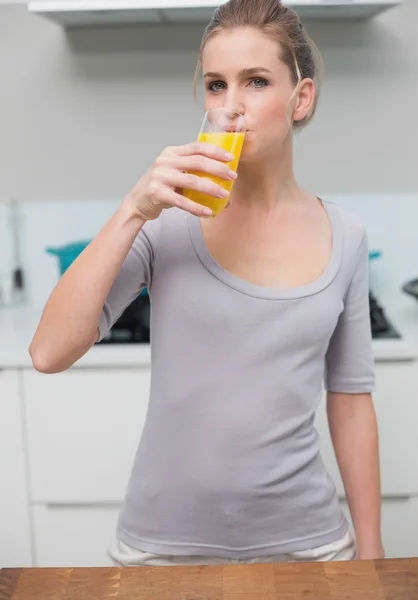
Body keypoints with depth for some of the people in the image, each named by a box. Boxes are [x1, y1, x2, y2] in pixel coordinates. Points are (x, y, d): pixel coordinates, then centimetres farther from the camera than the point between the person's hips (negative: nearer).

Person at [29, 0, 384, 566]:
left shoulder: (344, 238, -3)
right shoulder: (167, 221, -10)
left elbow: (351, 399, 4)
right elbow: (49, 353, -18)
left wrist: (370, 548, 7)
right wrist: (134, 210, -25)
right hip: (165, 541, -1)